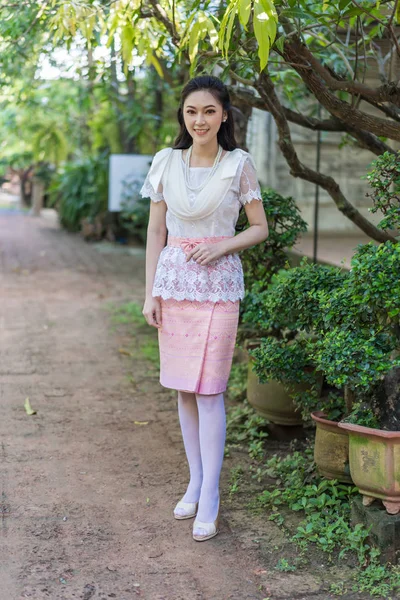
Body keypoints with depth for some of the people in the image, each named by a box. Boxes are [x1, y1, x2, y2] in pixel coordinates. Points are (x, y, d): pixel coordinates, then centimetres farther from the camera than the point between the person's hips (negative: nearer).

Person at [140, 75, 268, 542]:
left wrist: (222, 246, -14)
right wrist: (150, 292, 2)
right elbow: (155, 231, 7)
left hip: (217, 284, -3)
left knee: (208, 390, -5)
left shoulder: (239, 164, -2)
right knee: (183, 388, 9)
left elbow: (260, 228, 4)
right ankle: (195, 482, 23)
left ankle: (210, 499, 3)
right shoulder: (165, 162, 5)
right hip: (173, 280, 3)